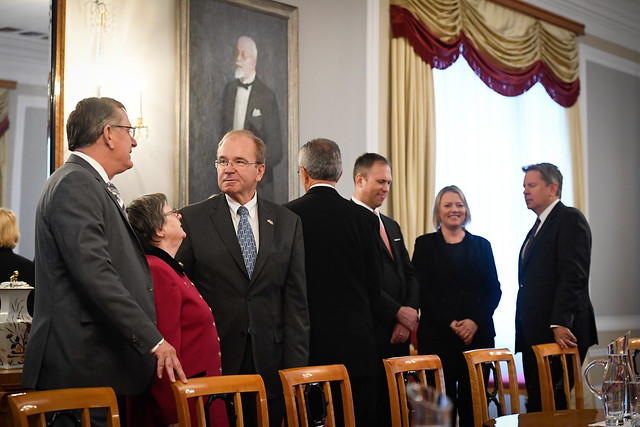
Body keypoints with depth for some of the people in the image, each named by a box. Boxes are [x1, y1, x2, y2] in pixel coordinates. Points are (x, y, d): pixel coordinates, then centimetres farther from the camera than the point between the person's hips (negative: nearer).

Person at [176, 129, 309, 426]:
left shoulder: (288, 223, 9)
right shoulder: (192, 220, 2)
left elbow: (296, 300, 7)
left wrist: (296, 368, 0)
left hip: (270, 366, 2)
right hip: (213, 364, -2)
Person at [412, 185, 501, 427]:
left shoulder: (481, 245, 14)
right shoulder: (425, 244, 7)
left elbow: (494, 290, 8)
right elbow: (422, 291, -1)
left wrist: (475, 321, -7)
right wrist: (450, 323, -11)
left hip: (478, 334, 2)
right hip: (437, 337, -2)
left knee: (473, 401, -1)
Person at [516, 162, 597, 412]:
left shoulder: (570, 219, -6)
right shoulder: (539, 226, 23)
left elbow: (572, 276, -17)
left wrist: (560, 324, -24)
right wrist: (525, 330, 14)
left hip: (559, 332, -9)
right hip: (535, 335, 9)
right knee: (536, 400, 7)